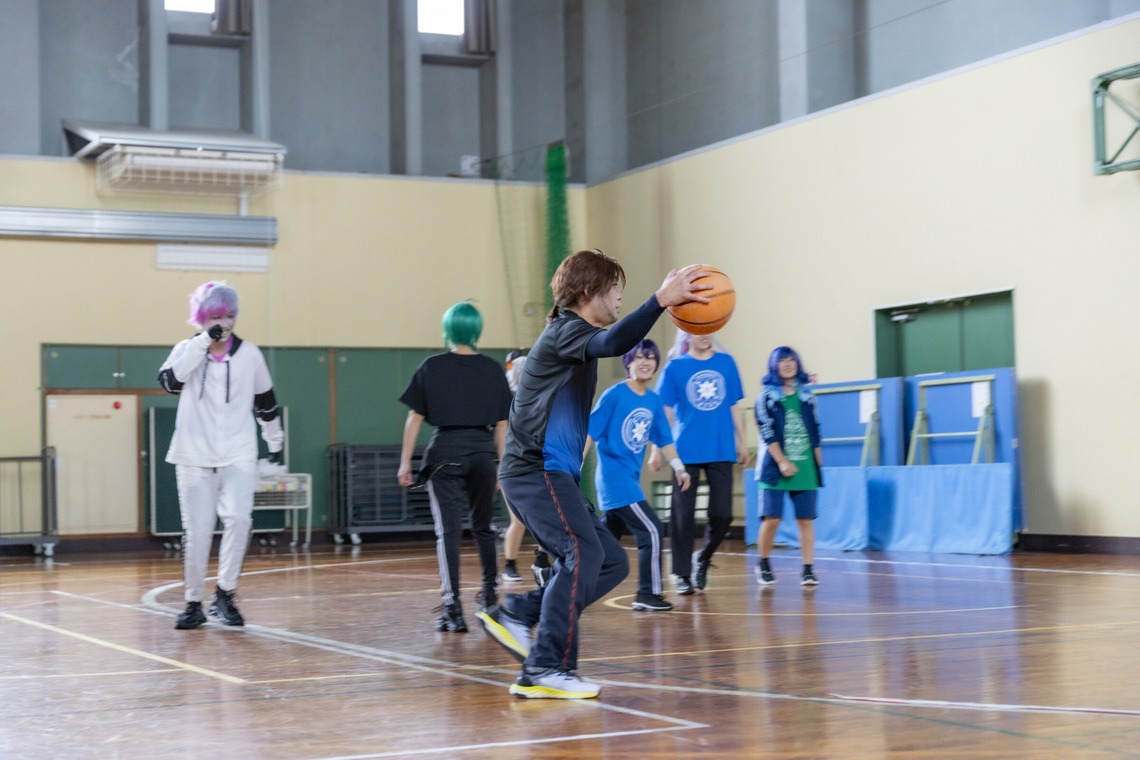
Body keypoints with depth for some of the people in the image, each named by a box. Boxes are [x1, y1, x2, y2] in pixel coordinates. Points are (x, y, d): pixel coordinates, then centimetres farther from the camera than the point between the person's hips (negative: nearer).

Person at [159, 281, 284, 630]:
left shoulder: (249, 354, 4)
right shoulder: (187, 350, 1)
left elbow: (265, 401, 16)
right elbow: (169, 379, -20)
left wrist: (275, 440, 22)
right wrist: (204, 342, -23)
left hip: (238, 456, 0)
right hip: (194, 457, 0)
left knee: (239, 519, -17)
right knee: (197, 532, 1)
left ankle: (224, 595, -6)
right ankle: (194, 603, 15)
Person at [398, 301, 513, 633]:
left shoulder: (432, 367, -1)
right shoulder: (492, 369, 5)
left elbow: (415, 416, -1)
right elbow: (502, 423, 6)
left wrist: (405, 461, 3)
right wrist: (502, 465, 13)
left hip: (446, 452, -3)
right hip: (483, 453, 3)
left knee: (448, 530, -3)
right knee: (483, 527, 19)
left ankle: (452, 606, -12)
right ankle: (490, 595, 32)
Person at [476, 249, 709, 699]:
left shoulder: (572, 334, 20)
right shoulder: (564, 332, -11)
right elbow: (612, 343, -34)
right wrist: (661, 300, -42)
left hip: (554, 472, 10)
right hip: (536, 470, -10)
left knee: (612, 562, 4)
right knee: (583, 555, -22)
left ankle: (516, 614, 5)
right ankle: (545, 671, -20)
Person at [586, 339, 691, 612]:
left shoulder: (654, 401, 8)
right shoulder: (614, 395, -11)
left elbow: (664, 439, 16)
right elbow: (589, 432, -11)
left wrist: (679, 468, 8)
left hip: (631, 480, 8)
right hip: (614, 475, -8)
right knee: (652, 531, -11)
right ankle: (647, 595, -3)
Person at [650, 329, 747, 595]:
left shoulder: (726, 363, 7)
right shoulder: (675, 367, 0)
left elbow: (734, 407, 13)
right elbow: (664, 412, 1)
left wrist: (742, 443, 10)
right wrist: (657, 450, -3)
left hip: (721, 451, 2)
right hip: (687, 452, -2)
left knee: (722, 515, -1)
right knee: (683, 516, 1)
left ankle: (703, 558, 25)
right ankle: (683, 575, 12)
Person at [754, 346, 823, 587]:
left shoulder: (806, 395, 12)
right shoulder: (767, 395, 2)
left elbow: (815, 432, 15)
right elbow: (766, 432, -6)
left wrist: (818, 464, 9)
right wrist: (782, 461, -15)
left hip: (806, 468, 3)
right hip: (775, 467, -3)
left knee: (806, 519, -1)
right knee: (771, 518, -6)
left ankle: (808, 569, 1)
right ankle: (763, 564, 14)